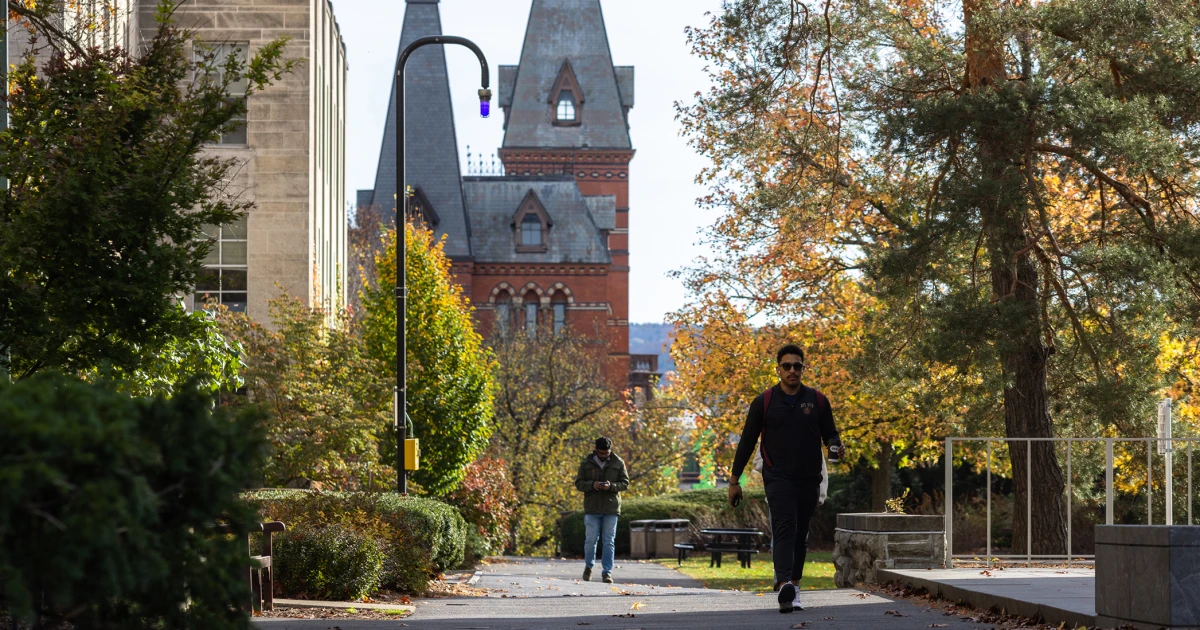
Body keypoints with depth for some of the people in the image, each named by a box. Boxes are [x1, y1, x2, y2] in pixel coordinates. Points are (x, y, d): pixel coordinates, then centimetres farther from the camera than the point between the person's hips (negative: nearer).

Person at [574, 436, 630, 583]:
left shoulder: (618, 463, 3)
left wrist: (611, 486, -16)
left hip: (611, 509, 0)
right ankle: (588, 566, 23)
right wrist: (592, 485, -17)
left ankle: (607, 572, 6)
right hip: (592, 508, 0)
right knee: (590, 539, 1)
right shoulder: (587, 463, 2)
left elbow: (625, 483, 3)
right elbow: (578, 483, 2)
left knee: (609, 542, 2)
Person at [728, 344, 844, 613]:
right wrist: (734, 480, 4)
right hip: (778, 478, -3)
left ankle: (794, 585, 20)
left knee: (800, 534, 9)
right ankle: (784, 585, -36)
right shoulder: (764, 402, 0)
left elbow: (830, 432, 11)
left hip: (809, 479, 3)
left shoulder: (817, 400, 5)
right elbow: (747, 441, 4)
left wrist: (835, 445, -15)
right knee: (784, 528, -20)